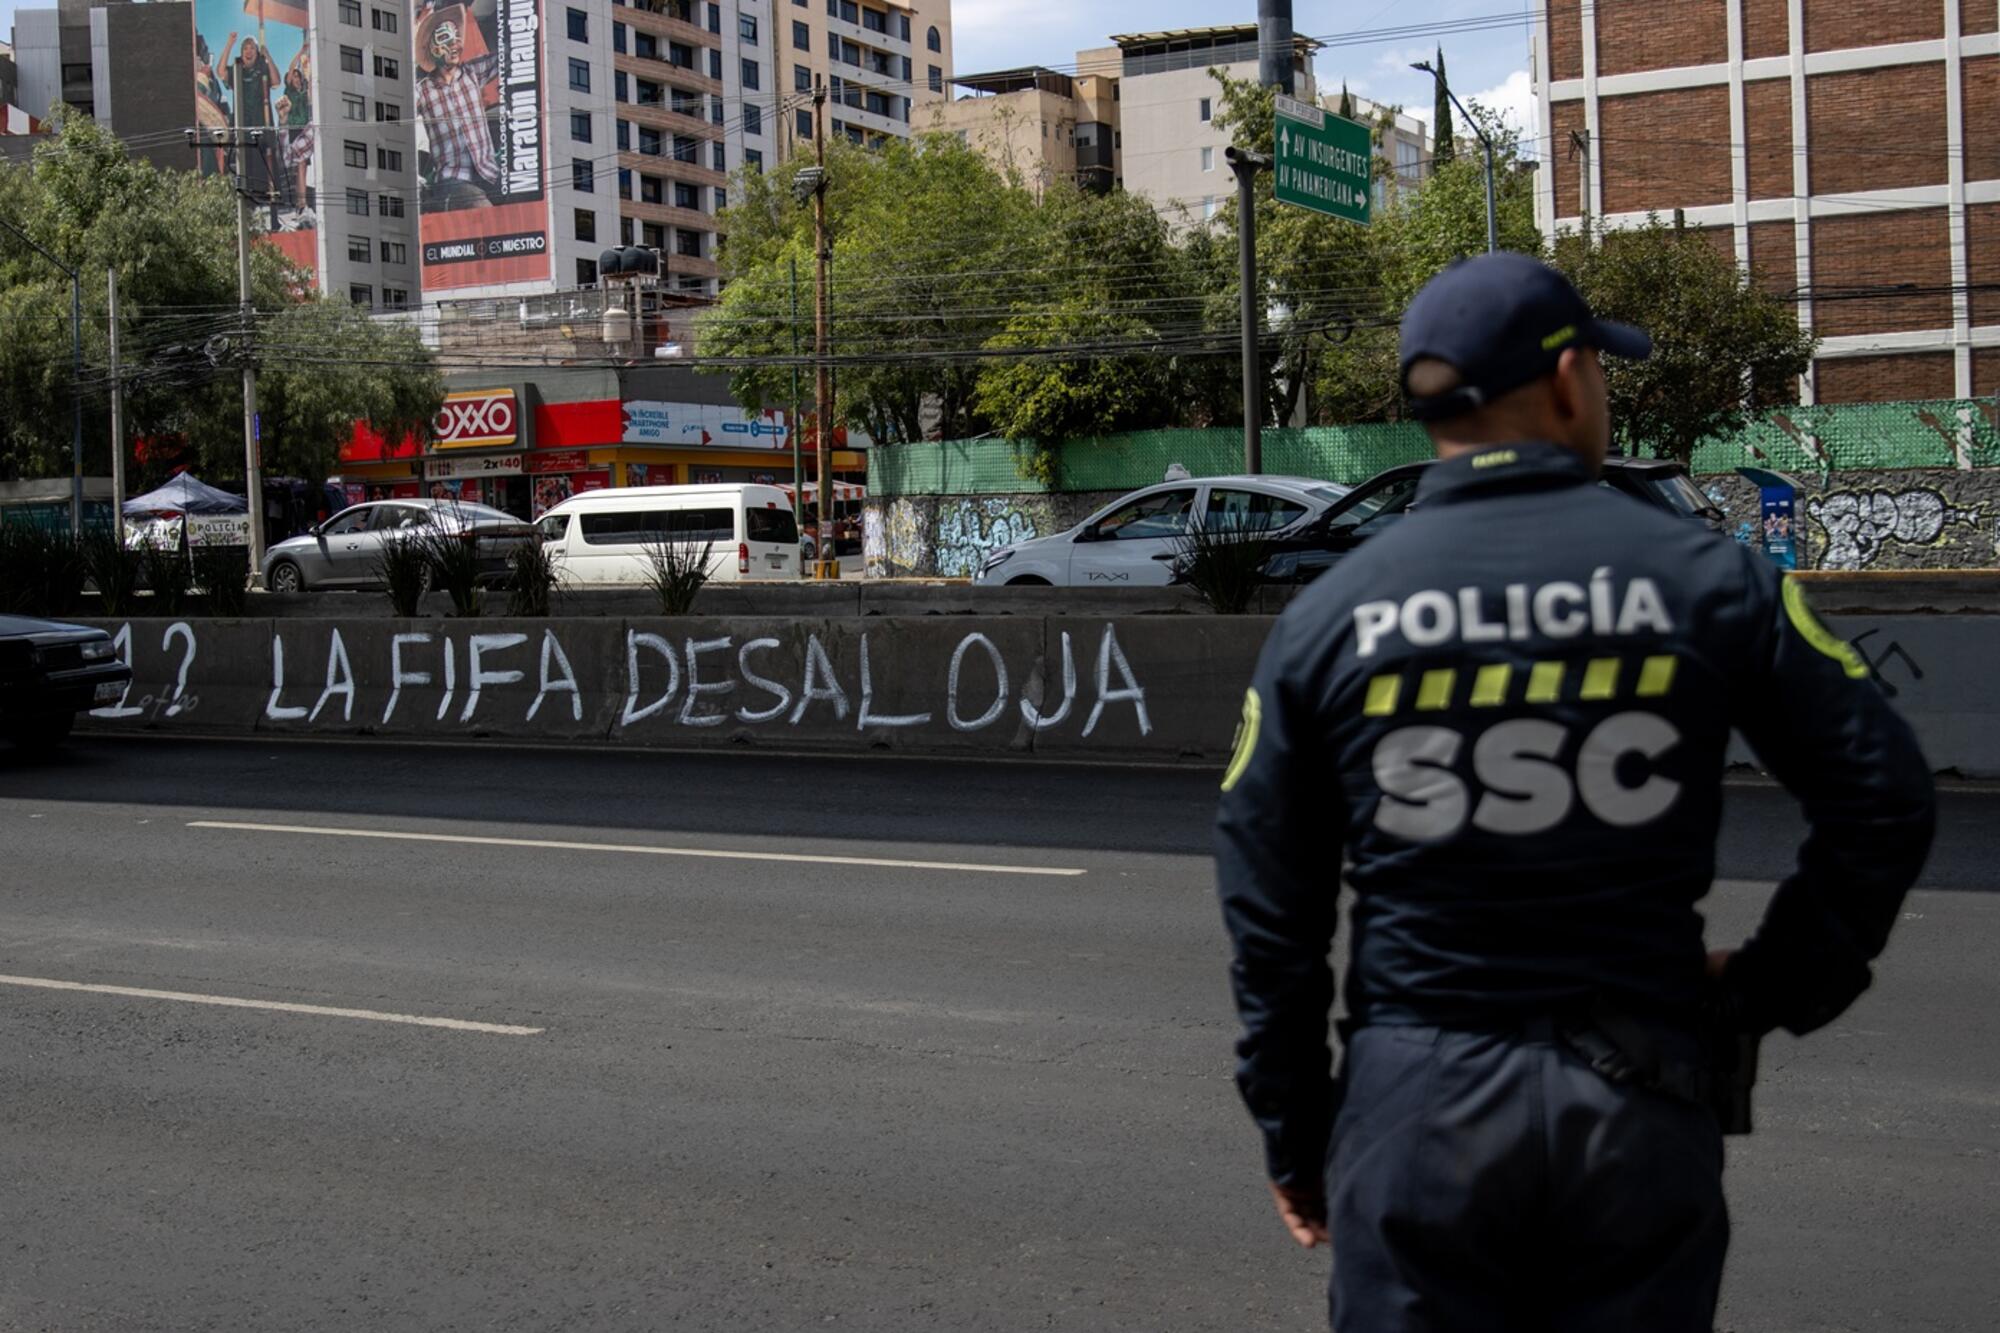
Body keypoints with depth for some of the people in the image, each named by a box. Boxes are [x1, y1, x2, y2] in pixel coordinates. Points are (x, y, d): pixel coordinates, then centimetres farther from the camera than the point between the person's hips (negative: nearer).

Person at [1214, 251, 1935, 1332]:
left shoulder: (1327, 615, -1)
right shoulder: (1704, 576, -2)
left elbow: (1268, 910, 2)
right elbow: (1882, 797, -1)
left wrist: (1293, 1138, 12)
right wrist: (1767, 990, 9)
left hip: (1416, 1107, 0)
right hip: (1641, 1104, 0)